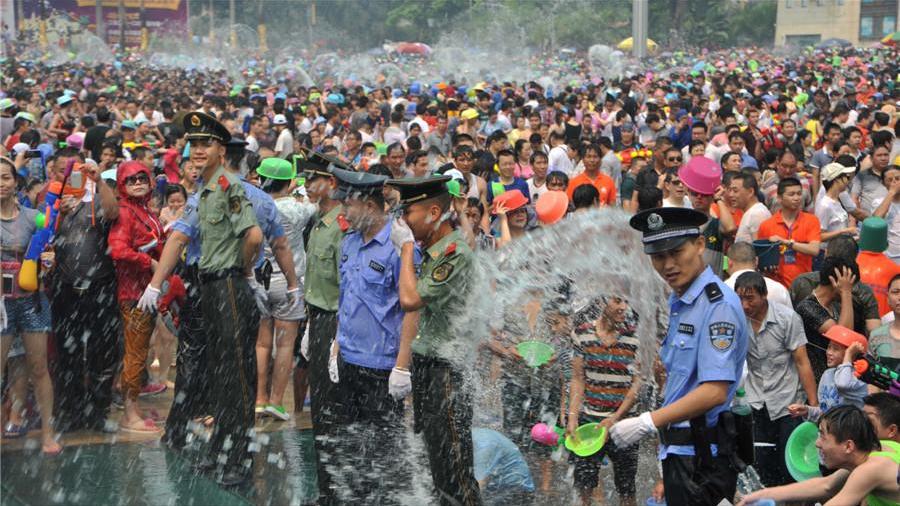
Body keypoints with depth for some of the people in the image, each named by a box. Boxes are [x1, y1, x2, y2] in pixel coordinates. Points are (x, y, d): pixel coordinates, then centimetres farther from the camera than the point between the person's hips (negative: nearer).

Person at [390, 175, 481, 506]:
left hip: (447, 371, -10)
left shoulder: (456, 254, -18)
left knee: (453, 468, -7)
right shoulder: (431, 252, 12)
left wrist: (406, 247, -13)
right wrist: (403, 365, 17)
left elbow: (410, 300, -25)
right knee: (436, 462, 15)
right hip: (426, 367, 10)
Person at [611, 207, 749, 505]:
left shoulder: (718, 304, -15)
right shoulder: (677, 303, 15)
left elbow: (714, 392, -23)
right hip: (677, 452, 9)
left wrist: (648, 423, -23)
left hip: (702, 456, -9)